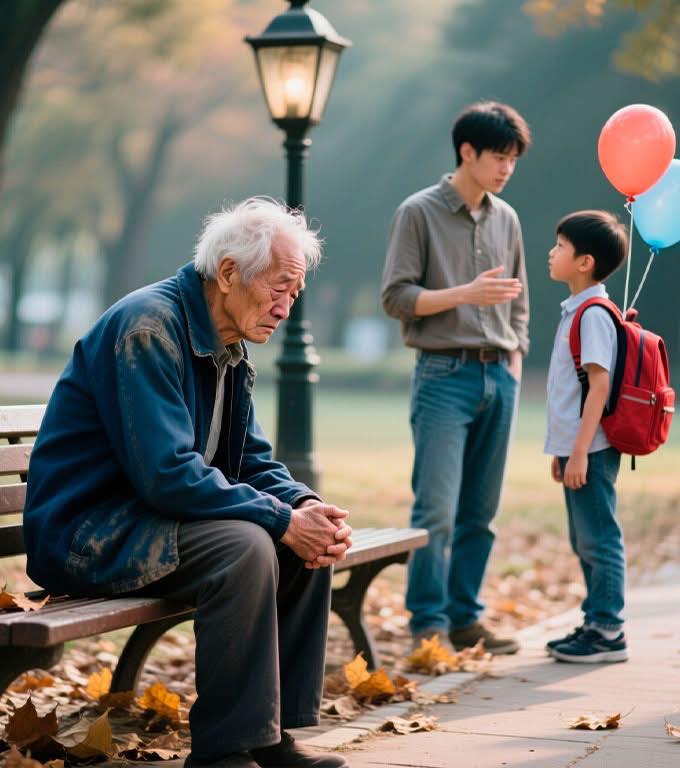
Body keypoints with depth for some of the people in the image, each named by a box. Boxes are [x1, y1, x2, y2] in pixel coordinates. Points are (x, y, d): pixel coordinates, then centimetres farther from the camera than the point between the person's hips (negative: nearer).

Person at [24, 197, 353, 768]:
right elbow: (166, 472, -28)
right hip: (86, 533, -10)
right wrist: (281, 520, -25)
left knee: (311, 538, -2)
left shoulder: (229, 347, 10)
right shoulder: (148, 325, -20)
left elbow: (254, 460, 13)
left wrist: (306, 505, -9)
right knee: (244, 546, -30)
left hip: (153, 518, 10)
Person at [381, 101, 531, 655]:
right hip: (445, 375, -5)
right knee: (436, 510, -10)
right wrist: (466, 293, -17)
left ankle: (464, 618, 14)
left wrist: (514, 362, 11)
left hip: (498, 378, 5)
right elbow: (396, 297, -7)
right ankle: (429, 624, -2)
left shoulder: (506, 219, 14)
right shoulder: (420, 213, -2)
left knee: (480, 512, 7)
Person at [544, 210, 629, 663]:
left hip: (591, 451, -10)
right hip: (575, 448, 10)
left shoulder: (593, 314, -15)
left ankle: (609, 634, 2)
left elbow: (600, 383, -21)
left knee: (599, 540, -4)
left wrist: (580, 451, -22)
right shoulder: (575, 311, 15)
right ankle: (597, 623, 24)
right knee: (585, 541, 16)